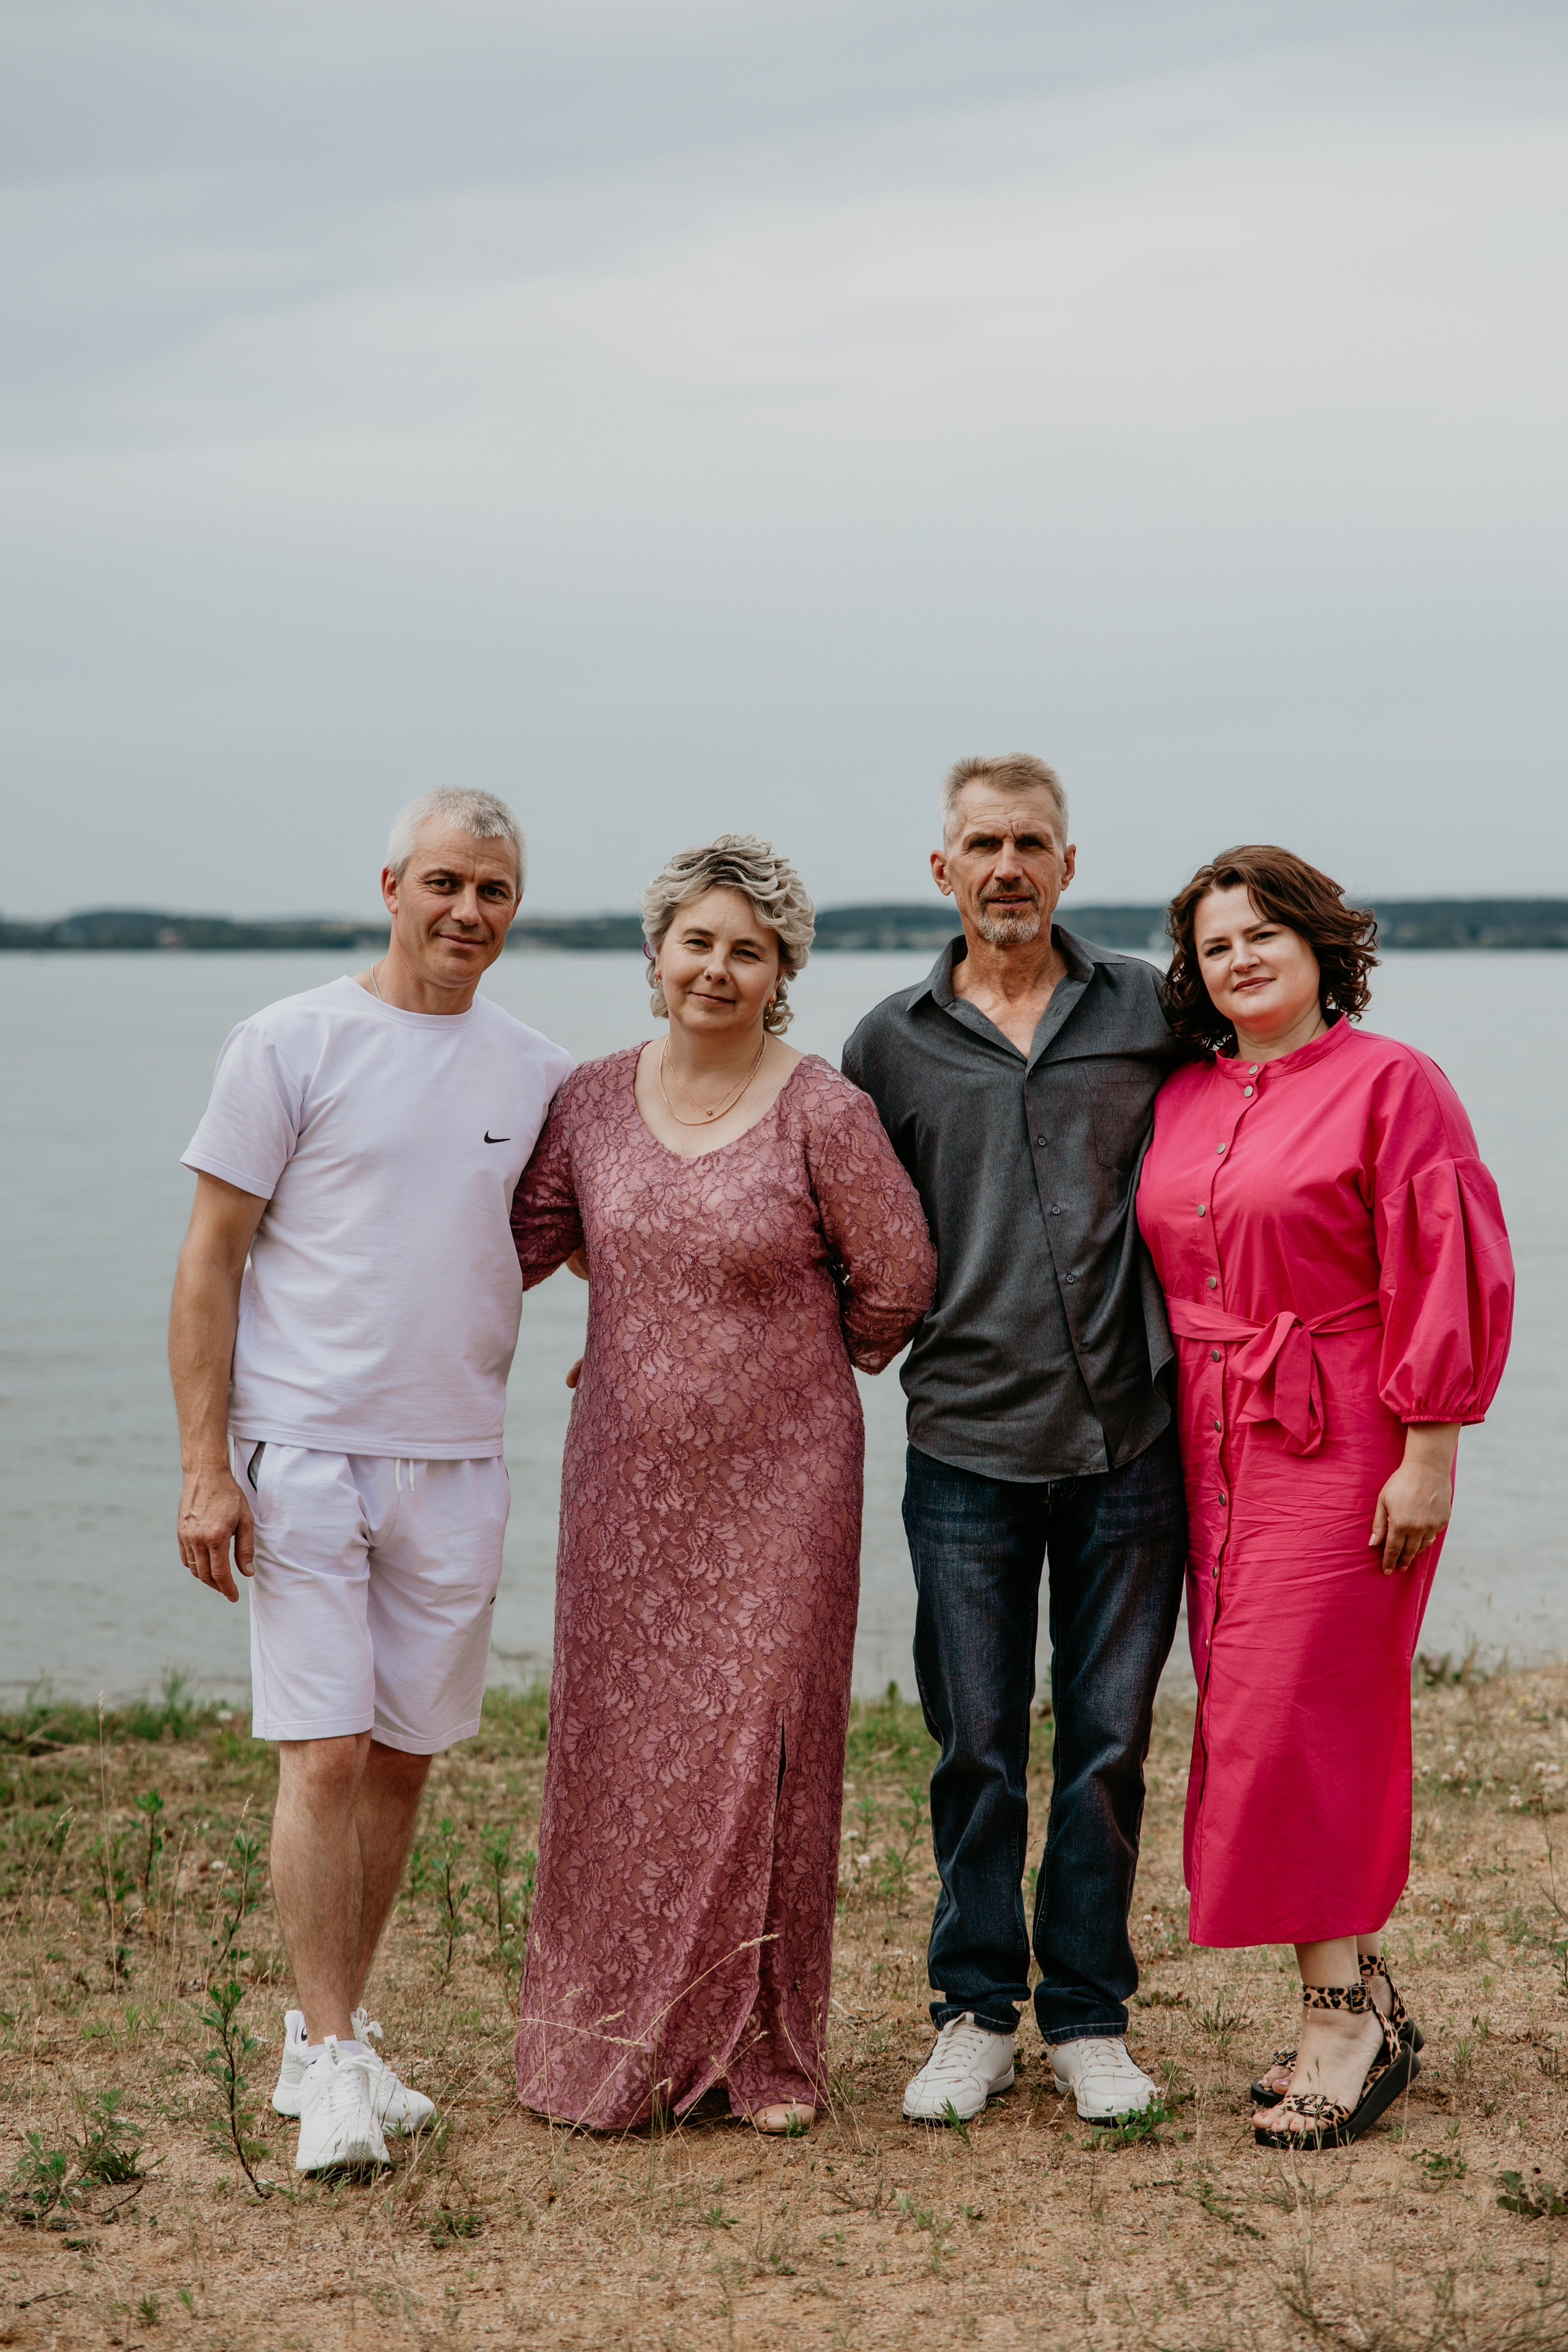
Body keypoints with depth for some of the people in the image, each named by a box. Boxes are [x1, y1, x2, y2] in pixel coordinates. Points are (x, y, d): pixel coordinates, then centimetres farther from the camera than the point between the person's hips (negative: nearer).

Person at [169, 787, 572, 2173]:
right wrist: (205, 1464, -9)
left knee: (405, 1757, 8)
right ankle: (332, 2059, -1)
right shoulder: (290, 1046, -3)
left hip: (456, 1460, 4)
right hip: (304, 1449, -4)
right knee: (325, 1753, -8)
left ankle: (332, 2035, 21)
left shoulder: (538, 1074, 9)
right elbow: (212, 1259, -3)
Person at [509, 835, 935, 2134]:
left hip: (778, 1477, -3)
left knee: (761, 1741, 2)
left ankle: (765, 2049, 15)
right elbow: (520, 1242, 11)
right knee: (620, 1745, 7)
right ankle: (614, 2041, 20)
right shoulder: (592, 1101, 2)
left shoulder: (822, 1112, -10)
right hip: (627, 1476, 3)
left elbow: (898, 1275, 0)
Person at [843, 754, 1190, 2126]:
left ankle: (1089, 2018, 19)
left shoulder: (1150, 1009, 6)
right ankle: (976, 2013, 19)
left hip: (1130, 1434, 0)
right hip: (968, 1444, 0)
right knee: (977, 1744, 4)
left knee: (1110, 1738, 5)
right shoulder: (893, 1044, 7)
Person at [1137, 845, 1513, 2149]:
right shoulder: (1183, 1101, 12)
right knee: (1257, 1718, 8)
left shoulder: (1390, 1083, -7)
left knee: (1295, 1718, -9)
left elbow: (1450, 1277, -10)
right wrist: (1173, 1444, 13)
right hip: (1217, 1452, 7)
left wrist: (1429, 1456, -14)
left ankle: (1344, 2014, 1)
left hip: (1341, 1451, -7)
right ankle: (1362, 1994, 18)